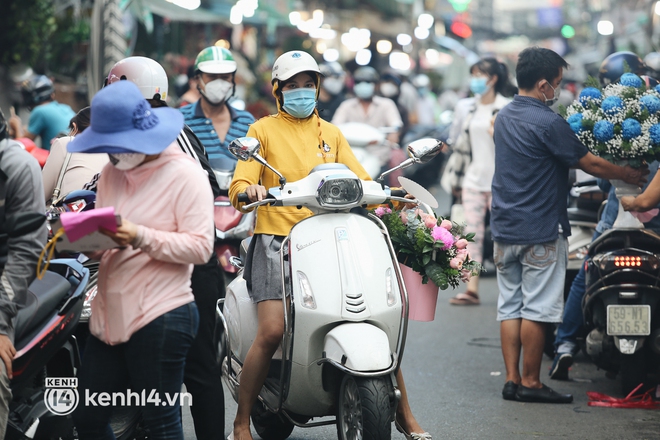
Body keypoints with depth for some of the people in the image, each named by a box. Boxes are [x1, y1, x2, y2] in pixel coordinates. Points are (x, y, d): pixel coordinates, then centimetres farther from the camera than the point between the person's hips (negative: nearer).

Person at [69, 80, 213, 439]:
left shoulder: (185, 175, -6)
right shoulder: (112, 172, 15)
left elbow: (201, 247, -14)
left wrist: (141, 238, -25)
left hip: (161, 318, -7)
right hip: (109, 314, 8)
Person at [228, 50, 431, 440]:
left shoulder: (331, 134, 21)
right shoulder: (263, 130, 9)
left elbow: (361, 183, 13)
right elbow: (239, 187, -2)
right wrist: (249, 190, -26)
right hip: (277, 241, -3)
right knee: (272, 331, -21)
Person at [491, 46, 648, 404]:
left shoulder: (504, 117, 10)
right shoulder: (547, 123, -16)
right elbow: (589, 164, -9)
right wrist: (629, 175, 5)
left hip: (505, 227, 8)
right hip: (540, 230, -8)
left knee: (510, 306, 8)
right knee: (536, 308, -2)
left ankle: (512, 380, 10)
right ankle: (530, 382, 3)